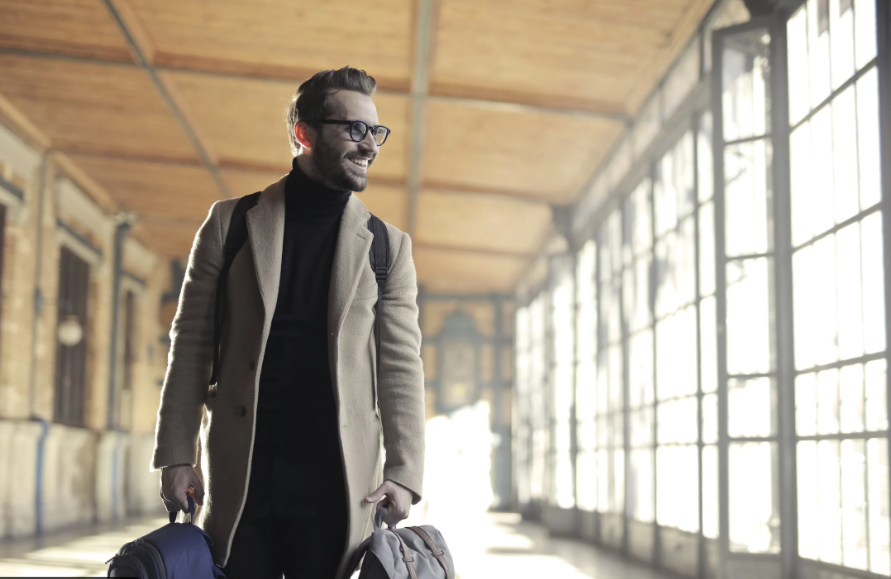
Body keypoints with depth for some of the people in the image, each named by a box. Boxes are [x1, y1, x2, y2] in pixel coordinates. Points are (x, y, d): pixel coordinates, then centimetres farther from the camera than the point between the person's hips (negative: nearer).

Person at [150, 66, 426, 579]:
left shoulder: (389, 246, 7)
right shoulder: (231, 223, 6)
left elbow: (401, 365, 3)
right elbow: (191, 344, 5)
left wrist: (404, 472, -6)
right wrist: (177, 455, -1)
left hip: (338, 479, 0)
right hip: (238, 476, 0)